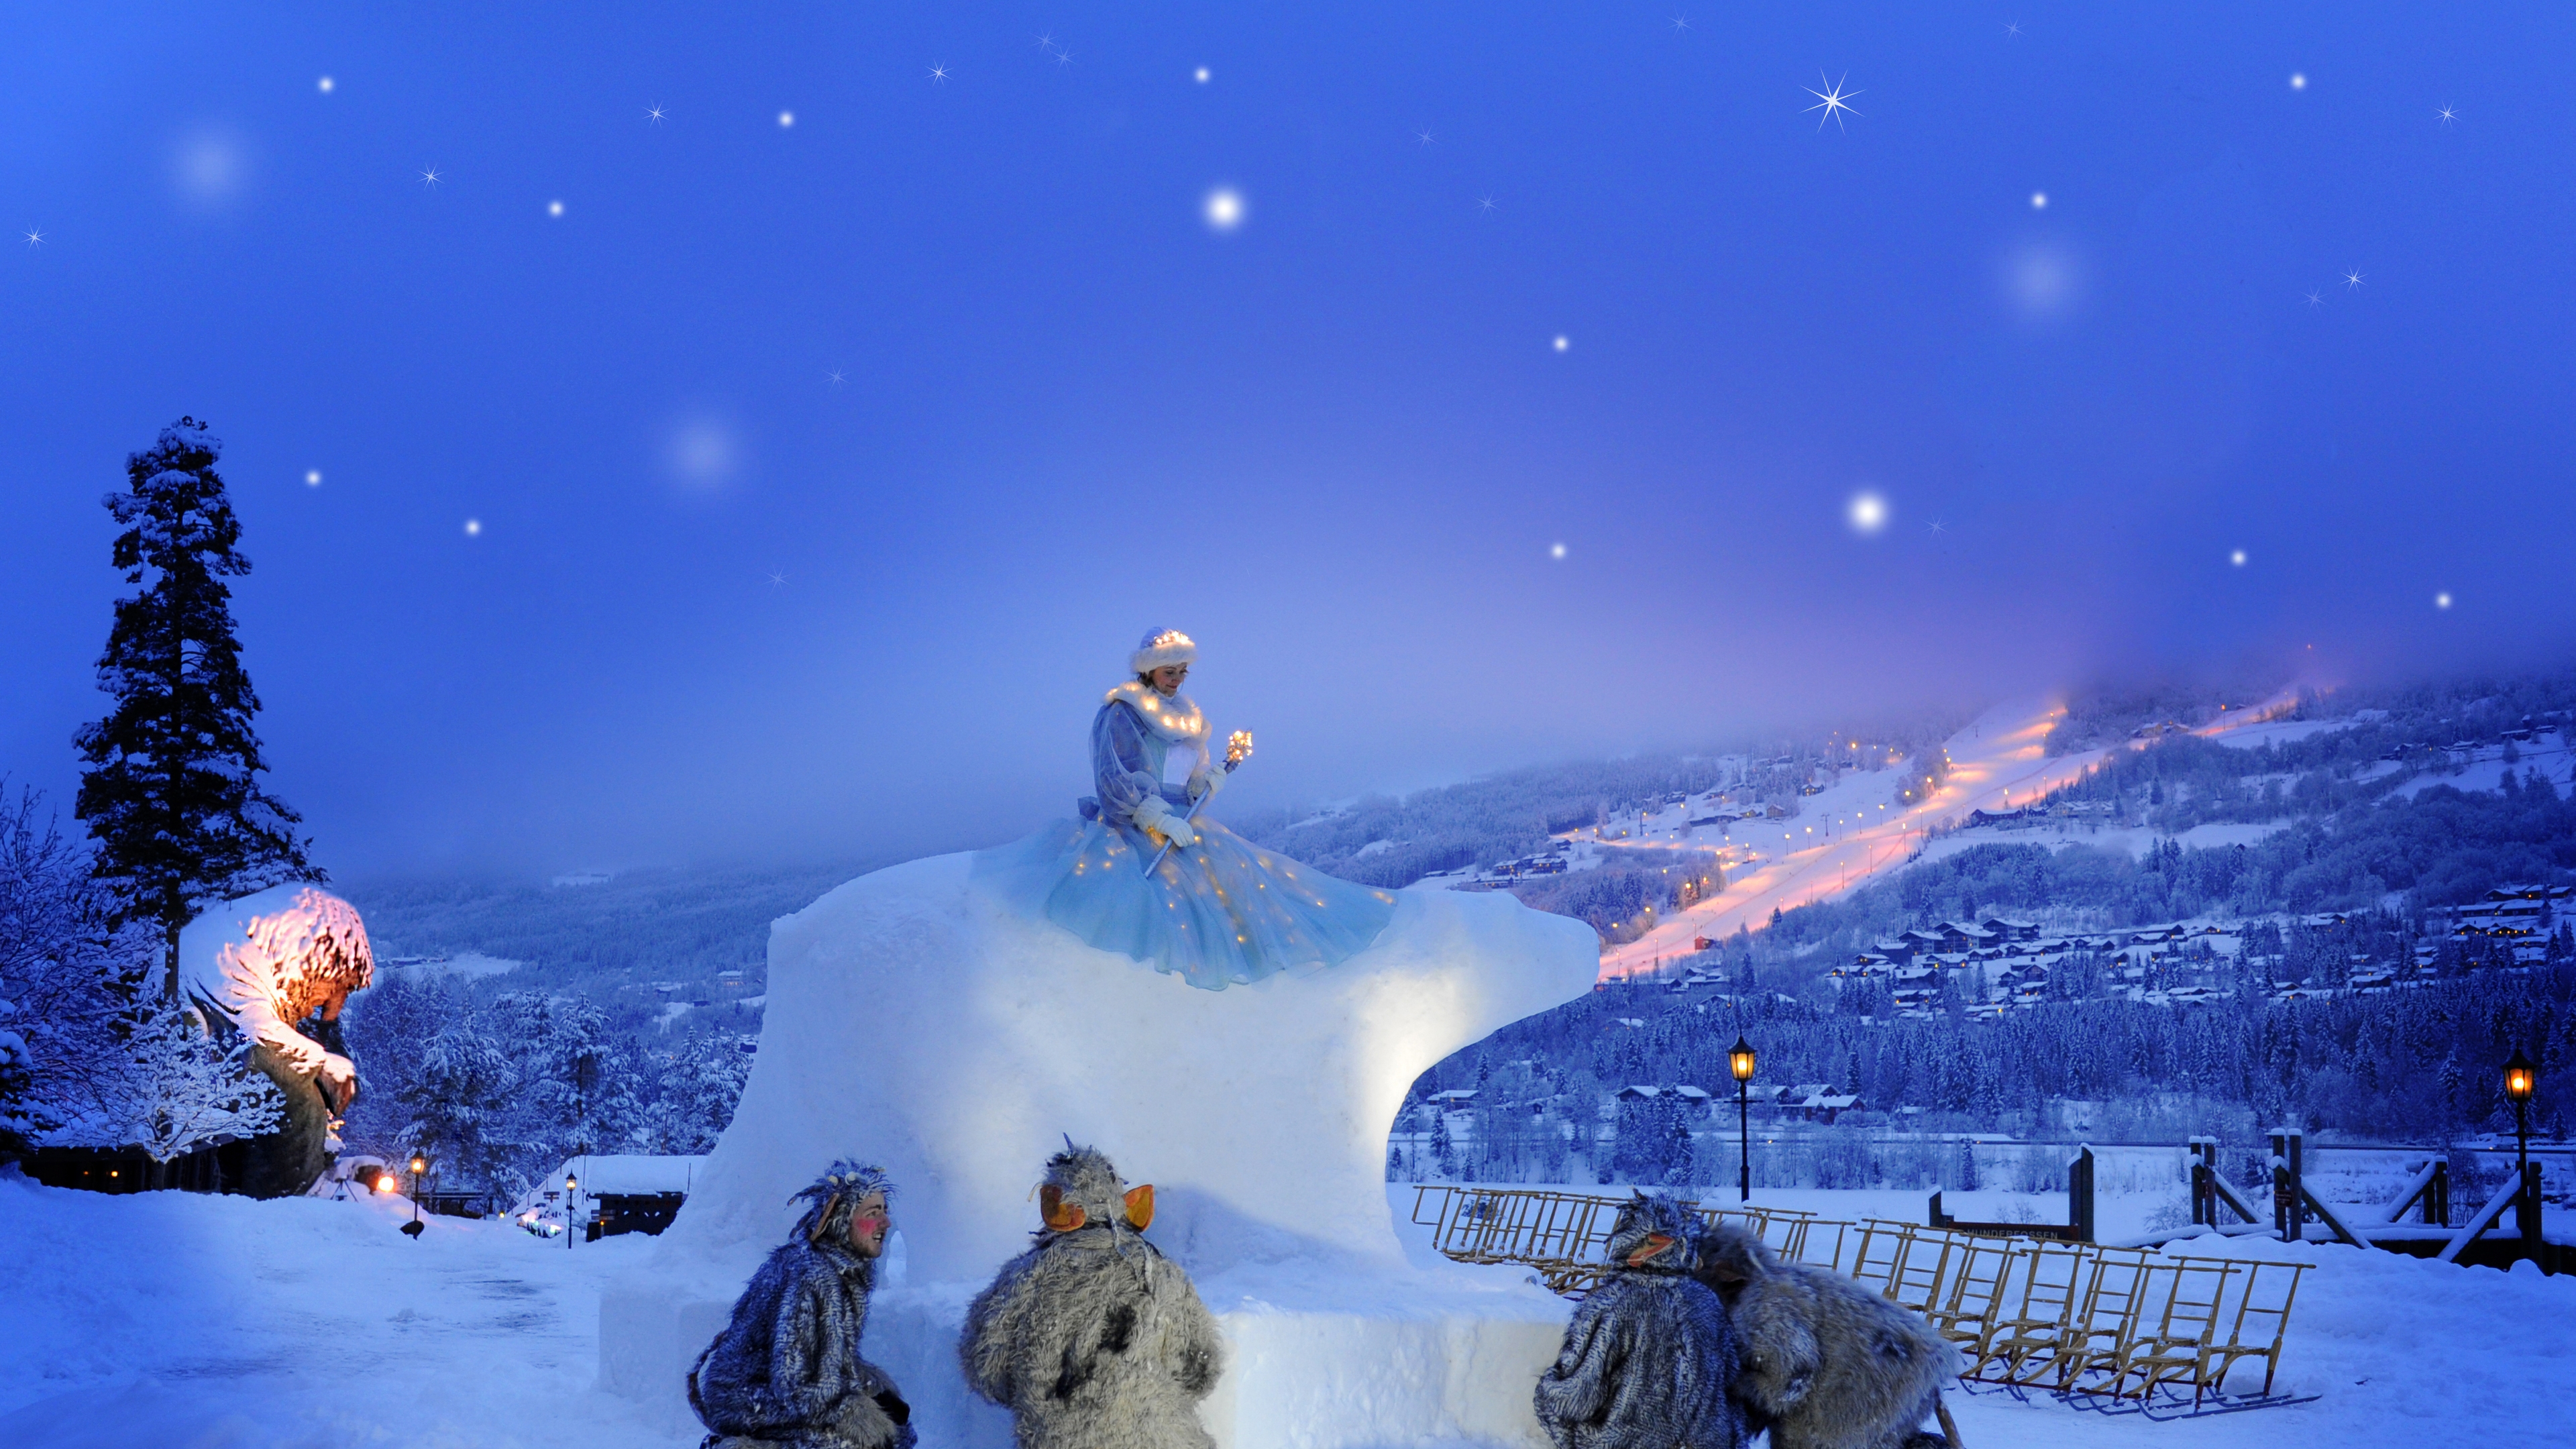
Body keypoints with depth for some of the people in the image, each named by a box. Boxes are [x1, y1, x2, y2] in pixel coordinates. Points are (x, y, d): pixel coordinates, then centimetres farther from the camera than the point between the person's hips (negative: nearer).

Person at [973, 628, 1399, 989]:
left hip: (1182, 825, 8)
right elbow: (1114, 779, -13)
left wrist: (1210, 778, -4)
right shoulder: (1120, 714, -4)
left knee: (1239, 874, -7)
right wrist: (1160, 819, -21)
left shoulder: (1187, 716, 18)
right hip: (1133, 828, -7)